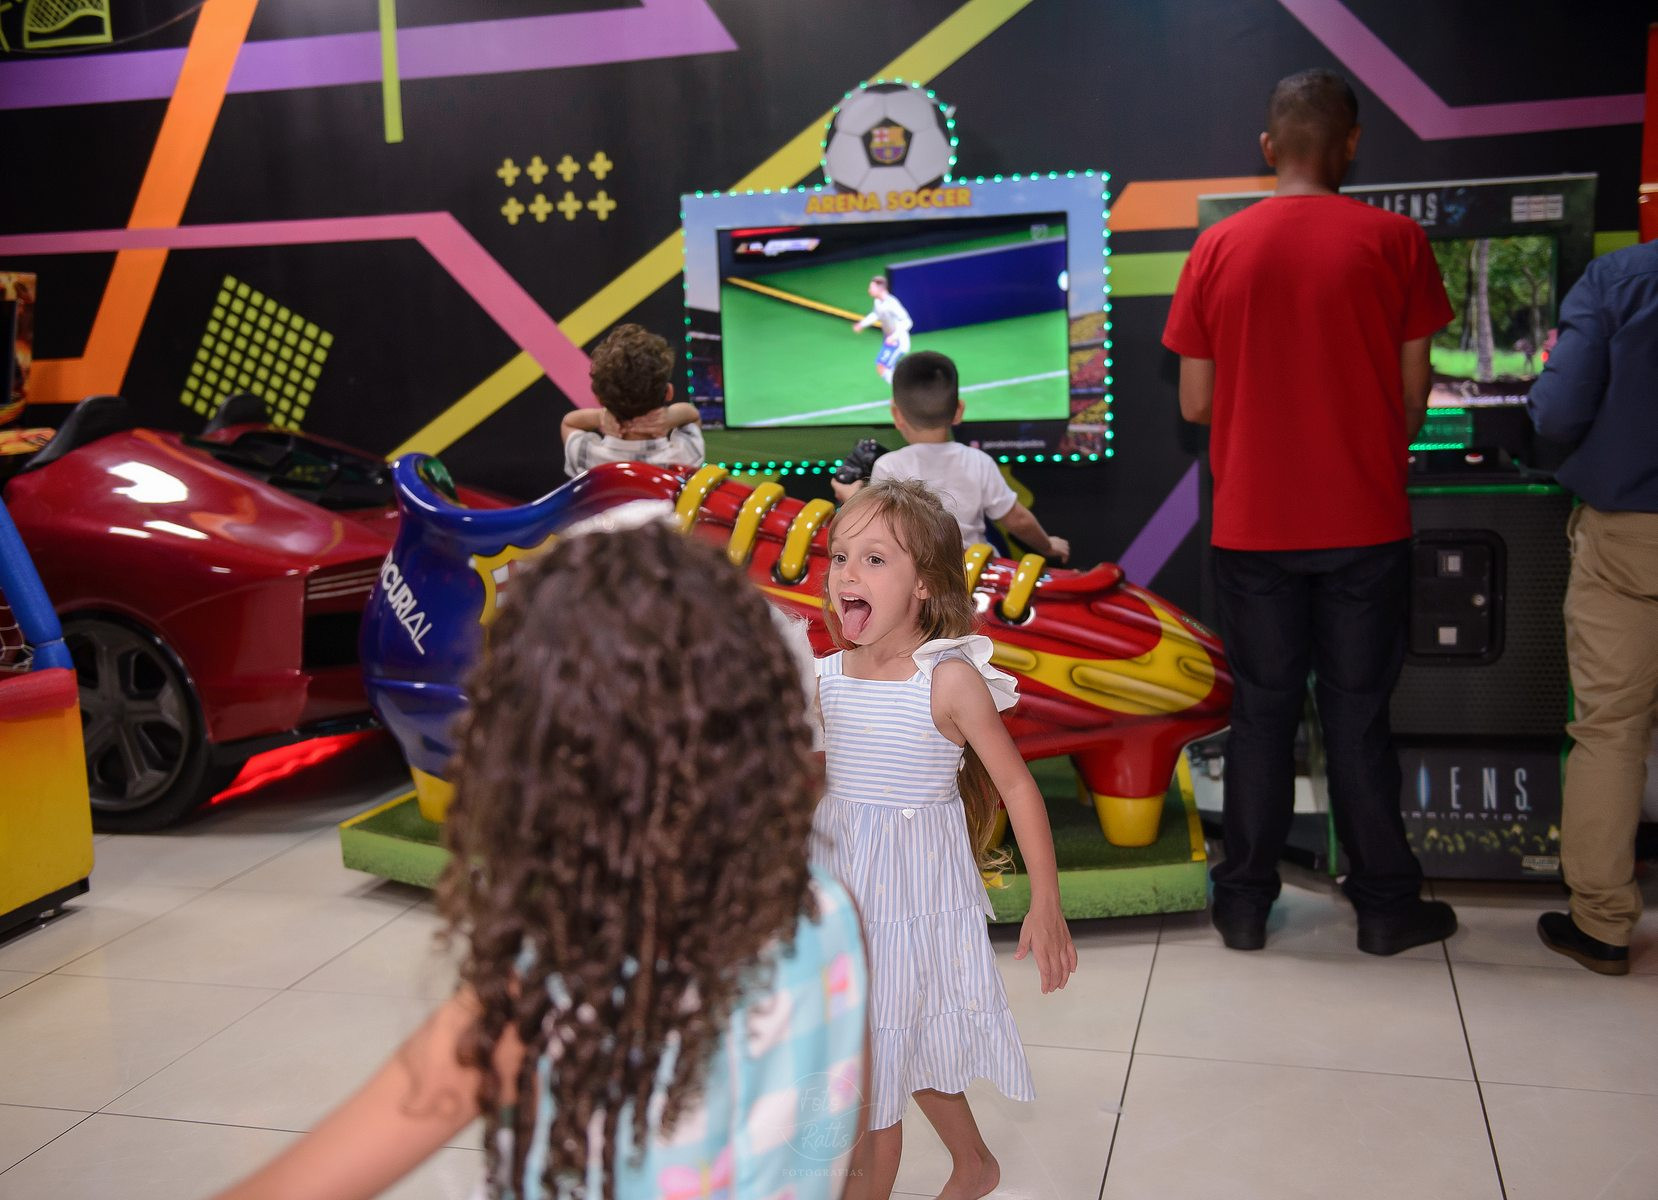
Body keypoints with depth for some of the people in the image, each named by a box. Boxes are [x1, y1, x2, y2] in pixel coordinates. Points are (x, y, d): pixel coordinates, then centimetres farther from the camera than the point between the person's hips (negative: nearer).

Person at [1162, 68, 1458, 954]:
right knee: (1357, 714, 9)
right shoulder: (1393, 241, -5)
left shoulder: (1218, 248, -1)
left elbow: (1195, 402, -1)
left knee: (1262, 713, 11)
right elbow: (1412, 391, -2)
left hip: (1252, 526, 1)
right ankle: (1386, 907, 18)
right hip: (1365, 524, -1)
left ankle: (1244, 904, 18)